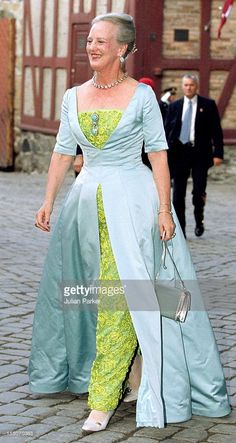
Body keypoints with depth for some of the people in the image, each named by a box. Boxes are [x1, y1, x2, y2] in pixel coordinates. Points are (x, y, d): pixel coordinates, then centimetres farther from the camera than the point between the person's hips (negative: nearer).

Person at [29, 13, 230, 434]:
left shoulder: (142, 95, -3)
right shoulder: (74, 97, 9)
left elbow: (159, 153, -5)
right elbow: (63, 152, 13)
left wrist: (164, 209, -12)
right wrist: (48, 202, 7)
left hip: (132, 201, -5)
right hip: (87, 201, 5)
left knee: (120, 297, -10)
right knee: (82, 294, 12)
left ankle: (104, 399, -8)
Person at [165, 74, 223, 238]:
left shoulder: (208, 105, 4)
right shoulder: (174, 107, 10)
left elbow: (216, 131, 2)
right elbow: (167, 131, 10)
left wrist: (218, 153, -7)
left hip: (200, 153, -2)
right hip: (179, 153, 2)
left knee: (199, 190, -9)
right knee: (178, 193, 2)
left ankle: (199, 220, 19)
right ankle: (179, 230, 10)